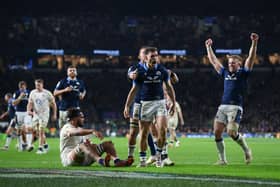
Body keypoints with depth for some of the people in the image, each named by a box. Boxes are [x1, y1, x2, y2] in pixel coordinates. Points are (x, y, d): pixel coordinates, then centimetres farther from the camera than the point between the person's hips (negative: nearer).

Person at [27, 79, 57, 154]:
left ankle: (40, 148, -11)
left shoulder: (47, 93, -9)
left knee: (41, 131, -14)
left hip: (44, 114, -5)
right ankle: (45, 145, 29)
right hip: (36, 114, 5)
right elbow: (30, 103, 8)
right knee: (38, 131, 10)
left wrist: (54, 114, 0)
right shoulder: (33, 93, 3)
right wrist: (29, 110, -12)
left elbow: (53, 104, 0)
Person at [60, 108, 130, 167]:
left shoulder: (79, 128, 25)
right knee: (84, 145, -41)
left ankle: (117, 161, -31)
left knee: (108, 143, -1)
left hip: (85, 158, 9)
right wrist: (92, 131, -43)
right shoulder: (67, 128, -6)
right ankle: (101, 161, -65)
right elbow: (77, 132, -29)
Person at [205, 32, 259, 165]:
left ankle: (247, 151, 7)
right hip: (223, 107, 6)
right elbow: (213, 61, 29)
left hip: (235, 107, -6)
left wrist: (254, 43, -15)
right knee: (217, 132, -4)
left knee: (231, 132, -17)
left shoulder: (243, 73, 4)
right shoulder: (225, 73, 18)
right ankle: (222, 159, 4)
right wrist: (209, 47, 33)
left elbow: (251, 58, -6)